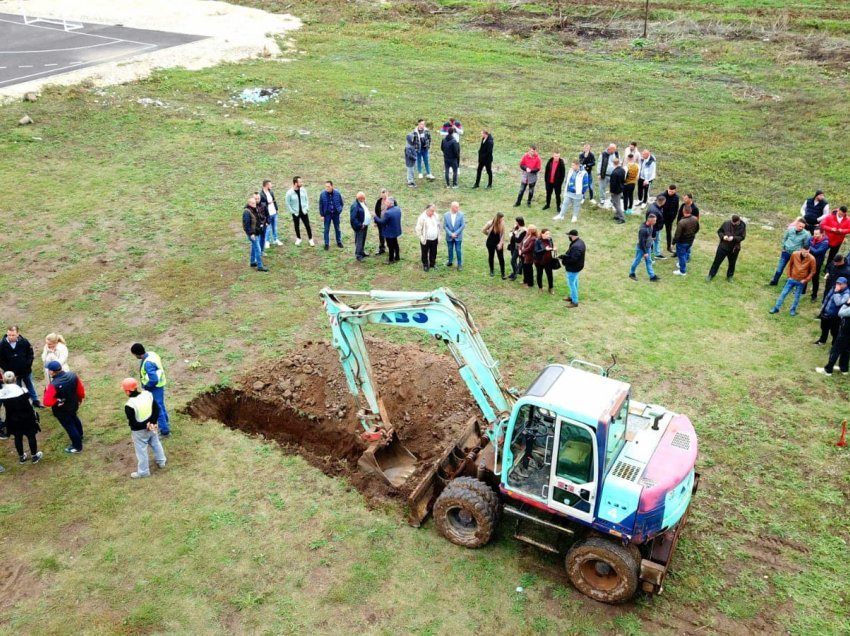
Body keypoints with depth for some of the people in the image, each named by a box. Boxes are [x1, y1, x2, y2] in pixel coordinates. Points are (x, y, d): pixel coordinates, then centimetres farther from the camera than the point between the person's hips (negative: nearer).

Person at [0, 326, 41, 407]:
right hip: (13, 373, -1)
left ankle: (35, 401, 36)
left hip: (26, 371, 1)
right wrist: (8, 371, -12)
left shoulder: (24, 342, -16)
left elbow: (31, 354, -2)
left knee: (30, 386, 20)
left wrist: (28, 365, -11)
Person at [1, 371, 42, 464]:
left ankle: (21, 457, 36)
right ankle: (34, 456, 27)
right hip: (26, 418, -4)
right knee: (31, 436, 14)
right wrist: (34, 415, -3)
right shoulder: (22, 391, -24)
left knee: (18, 438, 20)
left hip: (13, 420, 4)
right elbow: (28, 406, -17)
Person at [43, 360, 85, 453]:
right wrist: (80, 398, 12)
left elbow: (47, 402, -38)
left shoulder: (53, 385, -37)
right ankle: (80, 436, 57)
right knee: (74, 418, 33)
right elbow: (81, 390, -6)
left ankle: (77, 446, 31)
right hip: (73, 405, 6)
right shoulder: (73, 375, -19)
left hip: (61, 410, -6)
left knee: (69, 426, 14)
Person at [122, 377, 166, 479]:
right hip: (151, 426, 6)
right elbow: (157, 409, -5)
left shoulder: (129, 405, -28)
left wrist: (145, 426, -13)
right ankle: (161, 461, 43)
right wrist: (152, 422, -9)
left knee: (141, 450, 10)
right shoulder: (148, 394, -10)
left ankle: (143, 471, 24)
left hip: (139, 431, -6)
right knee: (155, 443, 25)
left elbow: (132, 423, -23)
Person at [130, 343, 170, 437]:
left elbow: (154, 380, -33)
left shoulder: (148, 363, -31)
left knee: (157, 409, 3)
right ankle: (165, 427, 38)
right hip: (159, 385, 10)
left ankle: (165, 431, 14)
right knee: (161, 406, 22)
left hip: (154, 388, -10)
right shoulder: (151, 354, -2)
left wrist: (146, 386, -14)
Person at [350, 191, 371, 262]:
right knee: (359, 241, -1)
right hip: (359, 227, -10)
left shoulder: (363, 203, 7)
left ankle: (362, 252, 36)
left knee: (363, 240, 21)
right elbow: (353, 218, -25)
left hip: (365, 225, 10)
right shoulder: (355, 206, -23)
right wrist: (359, 225, -23)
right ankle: (358, 255, 8)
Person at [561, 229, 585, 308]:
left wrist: (564, 260, -20)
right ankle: (572, 296, 40)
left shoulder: (576, 246, -33)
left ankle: (575, 302, 8)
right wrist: (565, 256, 0)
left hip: (573, 268, -11)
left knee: (571, 283, 0)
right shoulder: (580, 242, 2)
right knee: (574, 282, 23)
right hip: (576, 266, 11)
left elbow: (573, 259, -33)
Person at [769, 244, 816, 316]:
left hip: (801, 281, -1)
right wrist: (789, 276, 1)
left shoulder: (811, 259, -19)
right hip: (792, 279, 1)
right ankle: (776, 308, 16)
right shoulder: (794, 254, -15)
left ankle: (793, 310, 30)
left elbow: (812, 272, -7)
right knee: (783, 293, 6)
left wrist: (805, 280, -10)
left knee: (797, 296, 11)